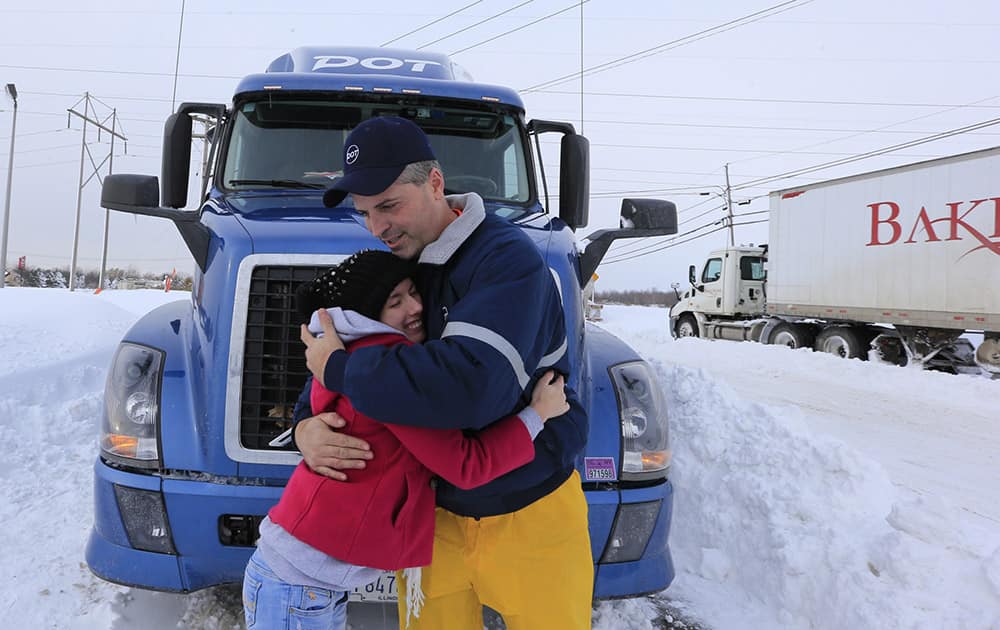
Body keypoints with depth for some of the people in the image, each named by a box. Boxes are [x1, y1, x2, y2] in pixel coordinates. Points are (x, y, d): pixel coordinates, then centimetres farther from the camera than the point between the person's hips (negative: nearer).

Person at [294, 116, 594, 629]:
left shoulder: (507, 260, -23)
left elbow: (471, 388, -38)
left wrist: (340, 369, -27)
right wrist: (306, 427, -15)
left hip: (531, 513, -5)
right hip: (436, 513, 6)